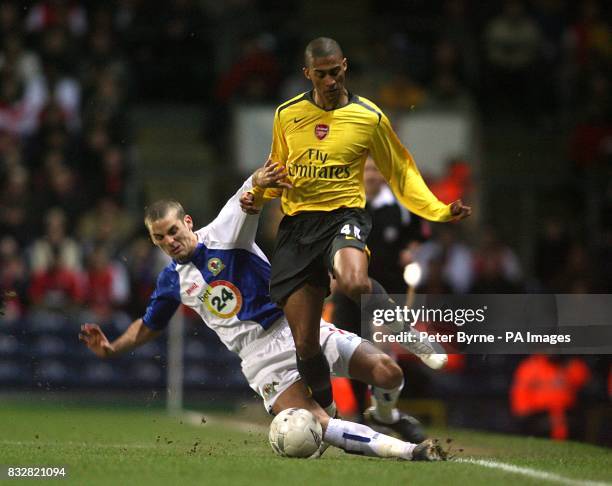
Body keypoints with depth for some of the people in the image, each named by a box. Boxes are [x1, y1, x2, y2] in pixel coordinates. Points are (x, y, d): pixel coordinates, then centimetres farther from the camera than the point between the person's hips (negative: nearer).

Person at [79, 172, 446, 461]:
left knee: (387, 373, -15)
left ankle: (387, 411, 20)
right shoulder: (171, 281, 10)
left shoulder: (223, 233, -2)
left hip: (297, 327, -1)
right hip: (260, 356, 1)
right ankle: (407, 451, -25)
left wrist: (257, 183, -42)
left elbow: (248, 200, -19)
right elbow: (150, 326, 26)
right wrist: (111, 348, 12)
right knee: (315, 427, -25)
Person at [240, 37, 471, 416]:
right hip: (296, 227, 3)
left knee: (353, 282, -39)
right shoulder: (286, 115, 7)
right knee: (304, 342, -1)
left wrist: (439, 211, 0)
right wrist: (258, 198, 4)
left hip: (343, 217, -3)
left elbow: (401, 173, 12)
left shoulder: (369, 117, 1)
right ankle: (325, 410, 23)